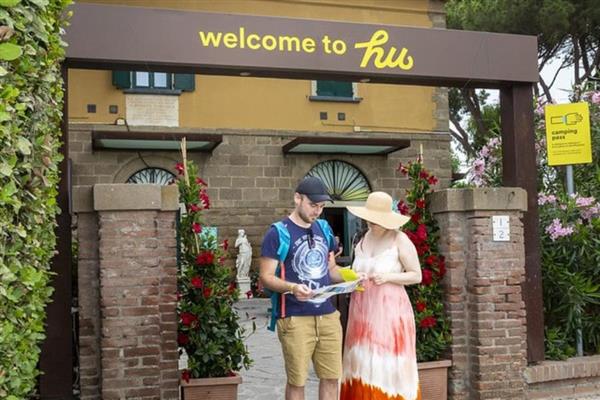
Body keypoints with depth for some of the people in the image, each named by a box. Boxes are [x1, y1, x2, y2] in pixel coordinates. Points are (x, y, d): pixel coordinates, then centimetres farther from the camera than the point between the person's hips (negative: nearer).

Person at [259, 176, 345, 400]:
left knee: (331, 377, 10)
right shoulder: (278, 233, -7)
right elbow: (266, 277, -9)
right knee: (297, 381, 4)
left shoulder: (324, 229, 12)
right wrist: (292, 288, -26)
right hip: (295, 319, -5)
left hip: (328, 315, 6)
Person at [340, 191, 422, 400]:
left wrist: (389, 277, -17)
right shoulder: (363, 239, 10)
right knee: (363, 362, 7)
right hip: (363, 310, 6)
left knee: (389, 364, -3)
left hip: (389, 310, -6)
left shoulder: (400, 240, -7)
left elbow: (416, 275, -4)